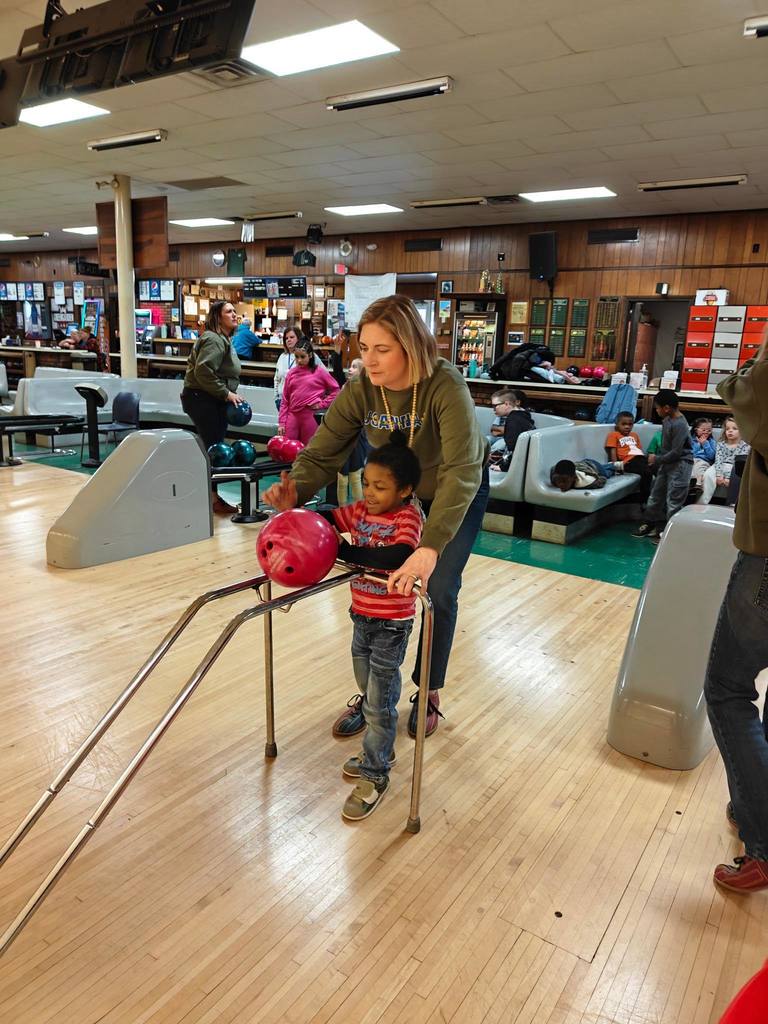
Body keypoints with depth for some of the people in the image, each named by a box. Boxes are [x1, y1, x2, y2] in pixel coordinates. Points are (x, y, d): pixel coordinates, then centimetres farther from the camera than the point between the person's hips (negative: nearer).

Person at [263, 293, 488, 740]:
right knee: (381, 584, -1)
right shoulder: (360, 391, -24)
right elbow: (322, 452, -24)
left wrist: (430, 547, -58)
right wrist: (295, 492, -47)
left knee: (438, 590, -4)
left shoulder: (446, 387, -37)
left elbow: (462, 472, -47)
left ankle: (430, 693, 19)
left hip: (458, 493, -3)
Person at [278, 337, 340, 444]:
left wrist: (322, 404, -5)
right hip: (292, 416, 3)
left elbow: (335, 390, 3)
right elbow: (285, 400, 8)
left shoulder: (319, 371, -1)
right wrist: (281, 422, 4)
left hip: (311, 417, -3)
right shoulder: (291, 373, 7)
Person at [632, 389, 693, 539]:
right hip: (667, 462, 9)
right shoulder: (667, 419, 3)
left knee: (673, 499, -2)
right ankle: (650, 523, 28)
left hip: (680, 464, -9)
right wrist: (657, 459, 8)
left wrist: (657, 460, -13)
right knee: (656, 493, 16)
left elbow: (676, 452, -23)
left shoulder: (680, 425, -23)